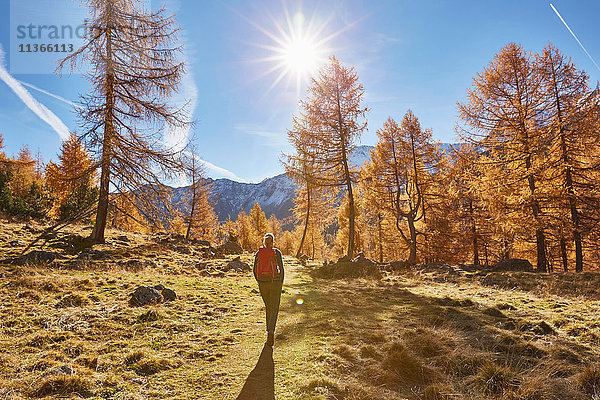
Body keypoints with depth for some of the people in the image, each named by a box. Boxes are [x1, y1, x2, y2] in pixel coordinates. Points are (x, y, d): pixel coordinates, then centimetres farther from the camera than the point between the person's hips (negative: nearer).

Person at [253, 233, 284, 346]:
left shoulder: (258, 253, 2)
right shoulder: (277, 252, -6)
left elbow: (254, 270, 3)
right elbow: (281, 269, -6)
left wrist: (260, 282, 15)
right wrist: (281, 283, 6)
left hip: (262, 283, 3)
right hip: (275, 282, -3)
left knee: (268, 307, 21)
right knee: (274, 309, 4)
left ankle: (269, 331, 28)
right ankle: (271, 331, -17)